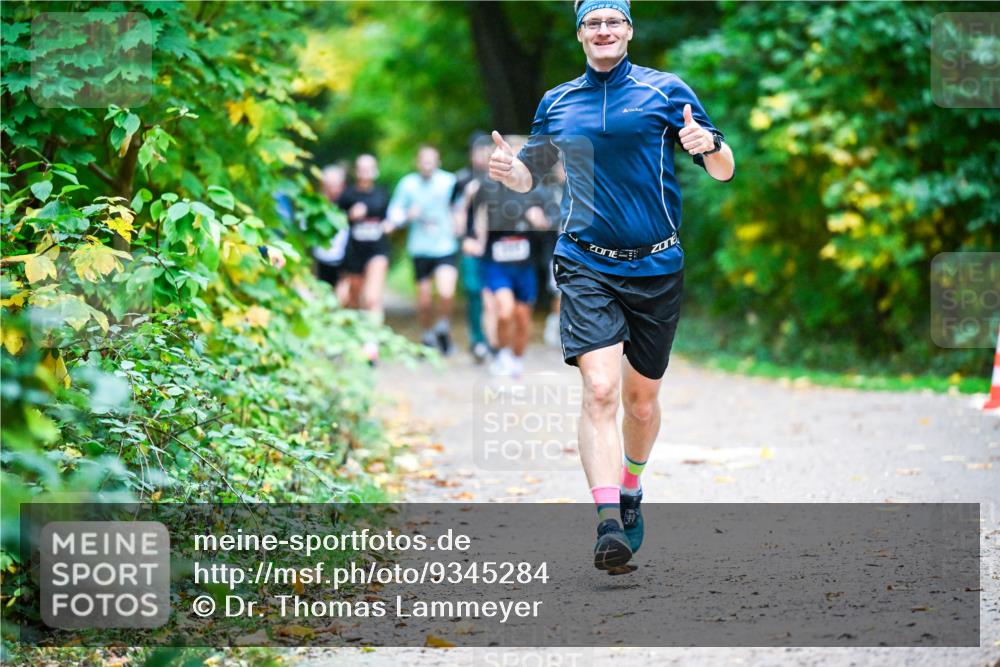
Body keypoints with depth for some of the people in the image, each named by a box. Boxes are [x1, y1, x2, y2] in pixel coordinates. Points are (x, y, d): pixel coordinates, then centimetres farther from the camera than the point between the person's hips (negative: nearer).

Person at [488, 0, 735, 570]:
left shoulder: (666, 91, 2)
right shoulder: (556, 103, 10)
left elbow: (724, 171, 3)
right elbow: (531, 175, 23)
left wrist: (709, 144, -20)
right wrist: (508, 168, -1)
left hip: (657, 268, 0)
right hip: (587, 266, 0)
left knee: (641, 400, 13)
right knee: (600, 390, -18)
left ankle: (630, 493, 40)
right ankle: (608, 524, -24)